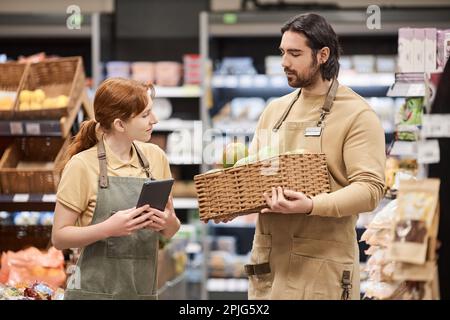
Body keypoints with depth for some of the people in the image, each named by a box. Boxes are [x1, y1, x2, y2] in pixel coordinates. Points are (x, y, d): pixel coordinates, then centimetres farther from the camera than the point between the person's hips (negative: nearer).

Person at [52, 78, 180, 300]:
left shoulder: (155, 157, 6)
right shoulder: (82, 165, -8)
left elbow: (169, 232, 14)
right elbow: (59, 237, -7)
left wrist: (169, 223, -9)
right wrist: (109, 228, -22)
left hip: (144, 291, 4)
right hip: (95, 291, -4)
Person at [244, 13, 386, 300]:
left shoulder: (358, 115, -6)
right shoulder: (274, 111, 14)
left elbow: (370, 188, -15)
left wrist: (311, 206, -29)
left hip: (321, 265, -6)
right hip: (268, 257, 6)